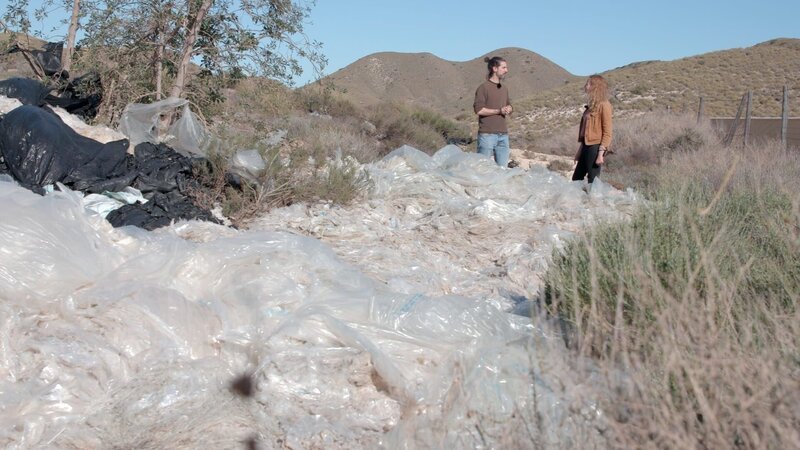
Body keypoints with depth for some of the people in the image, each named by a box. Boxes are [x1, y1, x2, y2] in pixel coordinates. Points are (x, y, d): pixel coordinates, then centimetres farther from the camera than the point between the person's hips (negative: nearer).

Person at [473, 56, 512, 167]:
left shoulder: (504, 88, 16)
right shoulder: (484, 87, -6)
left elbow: (509, 105, 26)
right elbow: (478, 110, -13)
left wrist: (508, 109, 2)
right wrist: (499, 111, -15)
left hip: (503, 134, 7)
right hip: (487, 134, -7)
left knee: (503, 168, 5)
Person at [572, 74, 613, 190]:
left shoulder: (604, 105, -10)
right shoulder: (591, 105, 15)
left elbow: (607, 132, -13)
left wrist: (601, 153, -18)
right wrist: (580, 150, 18)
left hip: (595, 147, -9)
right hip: (586, 146, 9)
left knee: (593, 181, -3)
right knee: (576, 178, 12)